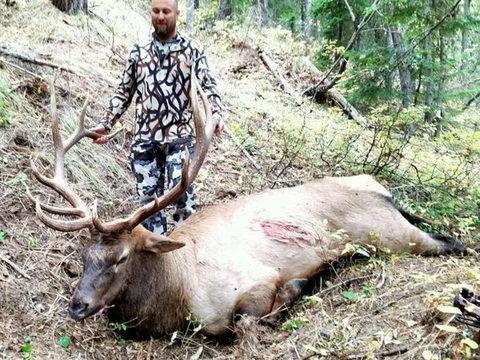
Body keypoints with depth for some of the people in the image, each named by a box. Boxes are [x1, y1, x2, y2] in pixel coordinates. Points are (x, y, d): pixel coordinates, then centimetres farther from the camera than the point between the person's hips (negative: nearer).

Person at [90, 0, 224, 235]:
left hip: (179, 136, -3)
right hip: (145, 137, 3)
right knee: (148, 195, 5)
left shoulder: (192, 50, 4)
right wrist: (106, 124, 10)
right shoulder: (139, 52, 11)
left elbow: (207, 86, -1)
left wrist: (216, 114, -20)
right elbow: (124, 92, 17)